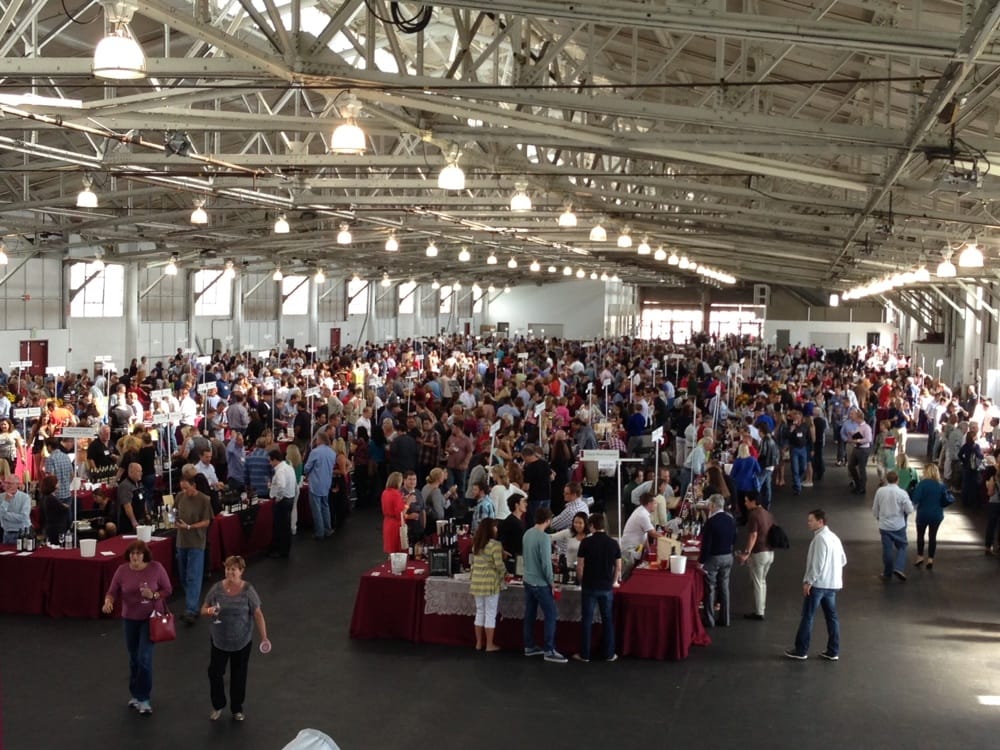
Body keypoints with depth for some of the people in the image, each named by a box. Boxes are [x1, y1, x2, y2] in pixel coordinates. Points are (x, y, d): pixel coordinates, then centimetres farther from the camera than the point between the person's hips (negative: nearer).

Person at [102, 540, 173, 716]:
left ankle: (144, 699, 2)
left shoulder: (156, 568, -14)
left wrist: (153, 595, -25)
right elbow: (113, 592, -5)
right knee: (134, 658, 15)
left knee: (144, 658, -9)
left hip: (150, 618, -3)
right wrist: (108, 602, -27)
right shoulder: (122, 570, -8)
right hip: (130, 619, 3)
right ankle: (135, 694, 33)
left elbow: (168, 590, -6)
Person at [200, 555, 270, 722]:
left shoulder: (248, 591, -13)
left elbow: (258, 614, -9)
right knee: (215, 672, 7)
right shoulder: (216, 588, -8)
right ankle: (218, 706, 29)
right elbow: (203, 610, 0)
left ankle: (237, 709, 28)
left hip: (242, 642, -1)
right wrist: (209, 611, -23)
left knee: (239, 676, 11)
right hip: (219, 640, 2)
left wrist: (264, 637, -14)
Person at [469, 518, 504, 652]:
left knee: (480, 612, 15)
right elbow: (499, 565, -13)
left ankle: (479, 643, 20)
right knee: (490, 613, 2)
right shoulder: (495, 545, -13)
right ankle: (489, 644, 8)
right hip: (490, 582, -7)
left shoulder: (476, 544, 10)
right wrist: (504, 574, 4)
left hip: (477, 582, 7)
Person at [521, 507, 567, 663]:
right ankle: (549, 651, 1)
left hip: (528, 580, 8)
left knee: (530, 614, 15)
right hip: (540, 583, -8)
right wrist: (551, 582, -10)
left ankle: (529, 647, 23)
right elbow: (545, 563, -22)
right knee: (550, 615, 0)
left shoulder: (527, 534, 3)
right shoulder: (543, 537, -22)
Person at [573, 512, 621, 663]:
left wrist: (582, 582, 9)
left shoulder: (586, 542, -9)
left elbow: (580, 566, -8)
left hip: (589, 586, -2)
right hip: (607, 587, 2)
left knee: (586, 620, 7)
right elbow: (618, 567, 4)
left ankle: (584, 654, 11)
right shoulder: (613, 543, -2)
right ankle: (609, 654, 14)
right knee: (608, 620, 11)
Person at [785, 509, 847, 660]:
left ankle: (801, 651, 5)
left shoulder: (820, 538, -17)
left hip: (818, 584, -9)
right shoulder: (834, 537, 12)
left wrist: (808, 581, -16)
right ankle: (833, 651, 15)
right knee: (831, 616, 11)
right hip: (832, 584, 9)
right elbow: (843, 560, 16)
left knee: (807, 617, 0)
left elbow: (817, 563, -21)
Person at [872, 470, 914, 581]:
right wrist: (910, 504, 11)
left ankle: (887, 573, 21)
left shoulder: (880, 491, -5)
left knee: (887, 549, 11)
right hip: (898, 525, -2)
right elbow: (909, 510, -10)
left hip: (884, 525, 2)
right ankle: (898, 568, -5)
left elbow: (875, 509, 4)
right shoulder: (902, 493, -14)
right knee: (901, 547, 14)